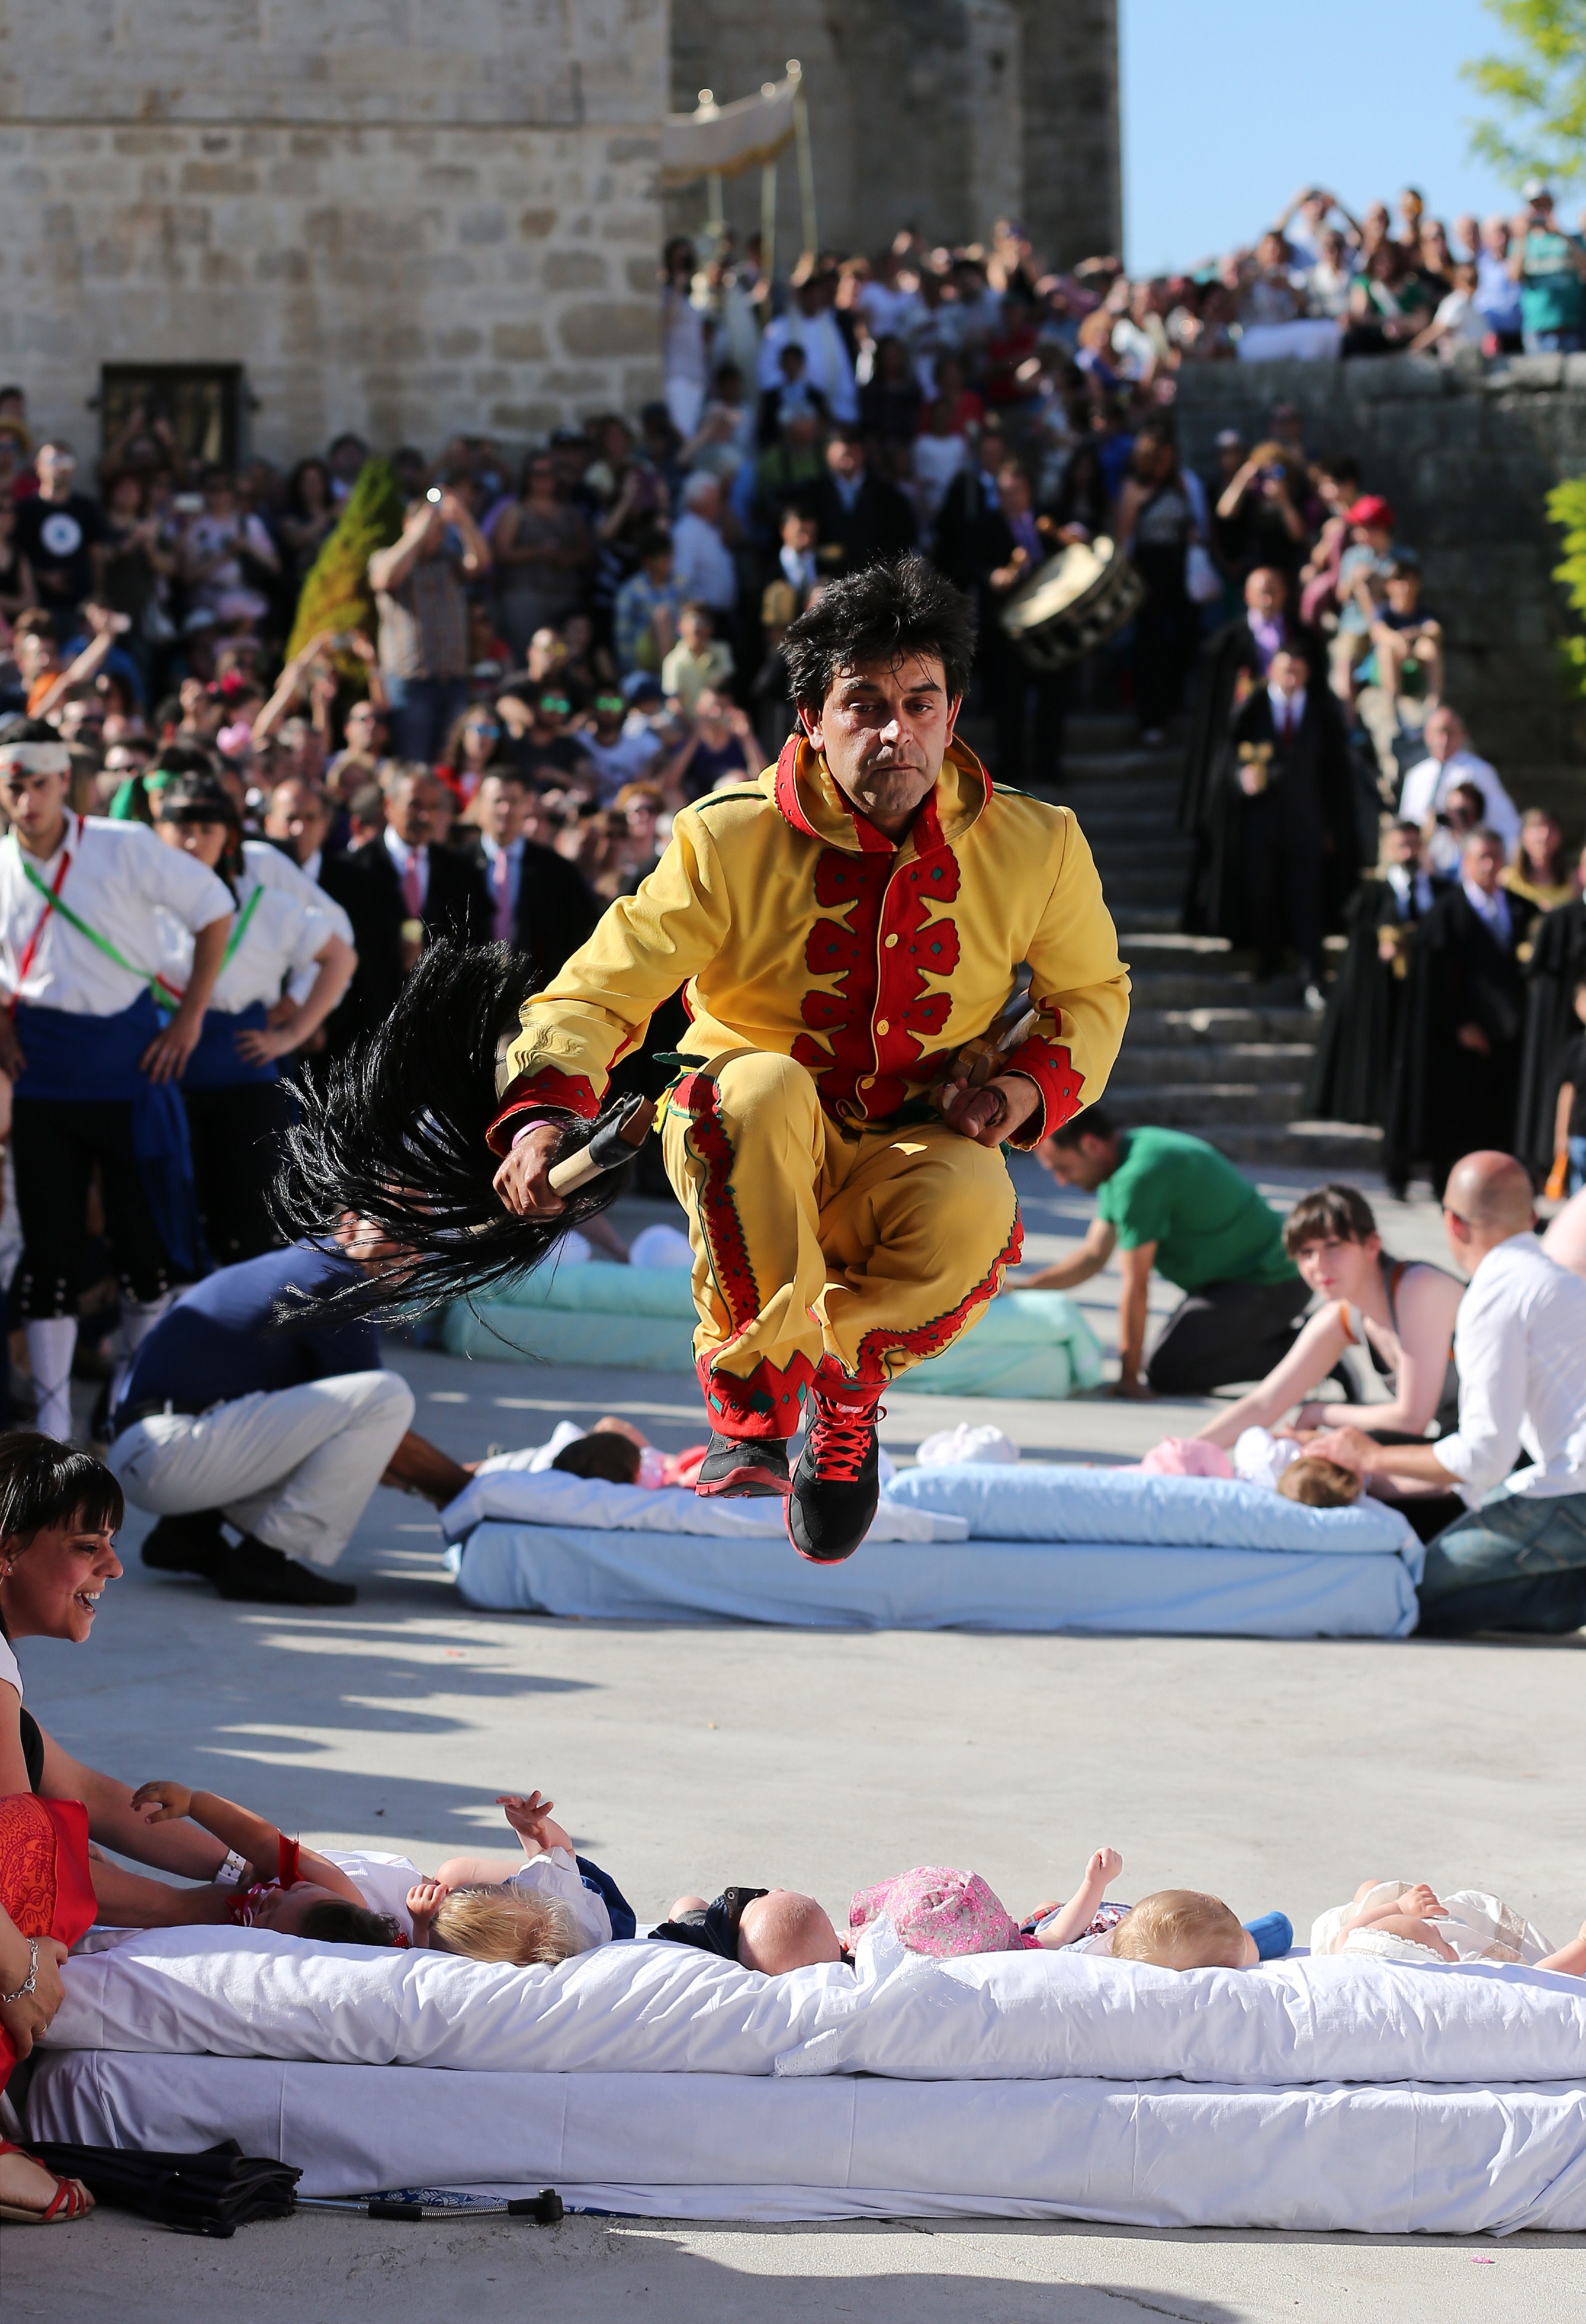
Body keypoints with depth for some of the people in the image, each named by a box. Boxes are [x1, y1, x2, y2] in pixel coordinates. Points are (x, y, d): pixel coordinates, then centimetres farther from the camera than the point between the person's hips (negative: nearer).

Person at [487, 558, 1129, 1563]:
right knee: (765, 1085, -38)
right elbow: (600, 989, -13)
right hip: (749, 1162, -1)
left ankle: (845, 1378, -3)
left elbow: (1092, 991, 12)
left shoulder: (1035, 847, -5)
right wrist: (544, 1108, -34)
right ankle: (750, 1413, -25)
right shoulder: (729, 839, -12)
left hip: (909, 1156, 1)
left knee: (976, 1202, -36)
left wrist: (1030, 1087, -10)